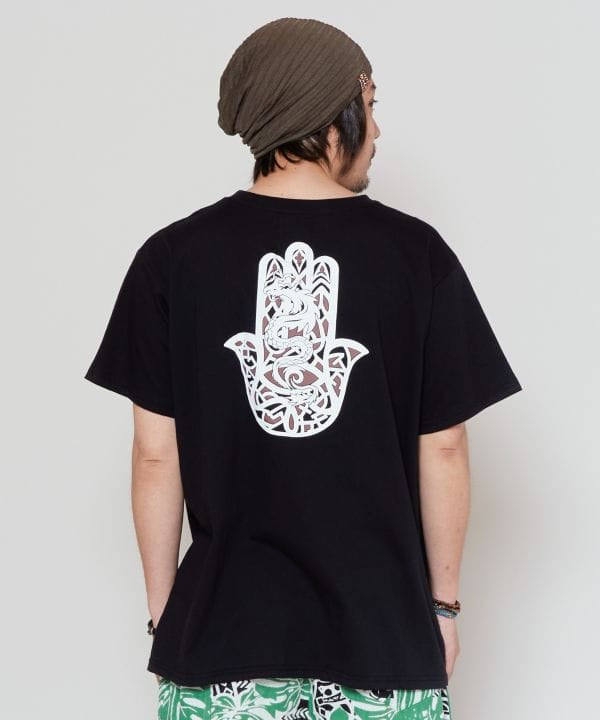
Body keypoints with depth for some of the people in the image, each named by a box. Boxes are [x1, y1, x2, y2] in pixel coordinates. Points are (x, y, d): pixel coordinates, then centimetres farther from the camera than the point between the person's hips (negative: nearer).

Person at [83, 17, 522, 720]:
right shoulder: (416, 253, -7)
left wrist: (163, 610, 8)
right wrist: (443, 602, 9)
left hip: (222, 628, 1)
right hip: (382, 628, 0)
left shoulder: (173, 256, -5)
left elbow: (157, 454, -3)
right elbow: (443, 448, -3)